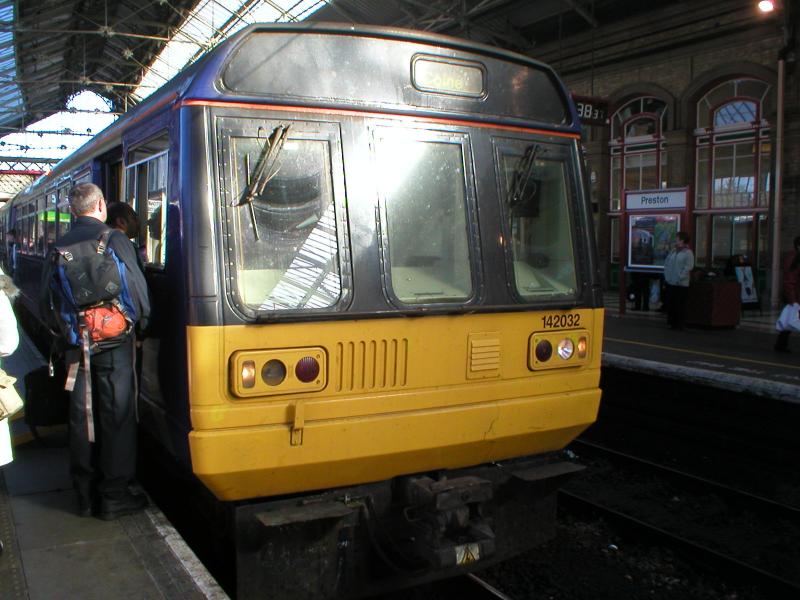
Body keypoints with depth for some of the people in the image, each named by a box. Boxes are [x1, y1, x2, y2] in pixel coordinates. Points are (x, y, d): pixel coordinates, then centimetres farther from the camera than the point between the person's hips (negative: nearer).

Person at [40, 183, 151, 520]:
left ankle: (86, 495, 20)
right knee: (117, 417, 3)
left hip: (74, 343, 5)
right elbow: (136, 287, -10)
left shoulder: (59, 247, 5)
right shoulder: (114, 240, -8)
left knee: (81, 417, 11)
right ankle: (113, 496, 8)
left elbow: (47, 298, 8)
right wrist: (142, 322, 6)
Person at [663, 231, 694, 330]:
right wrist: (666, 274, 8)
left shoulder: (688, 253, -10)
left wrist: (679, 278, -19)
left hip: (681, 285, -7)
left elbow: (688, 268, -17)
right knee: (670, 303, 10)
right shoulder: (673, 251, 13)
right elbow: (666, 262, 18)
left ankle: (679, 324, 6)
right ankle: (671, 322, 20)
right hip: (670, 283, 7)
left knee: (679, 305, -1)